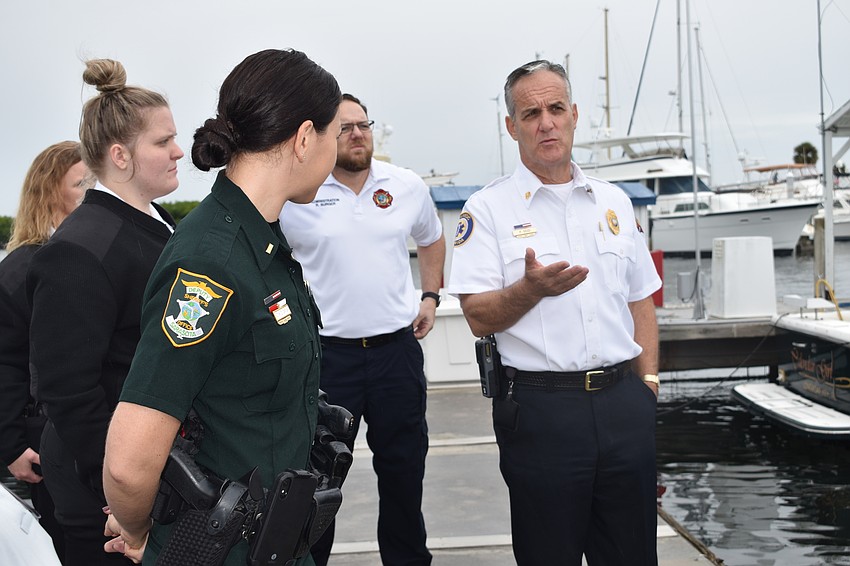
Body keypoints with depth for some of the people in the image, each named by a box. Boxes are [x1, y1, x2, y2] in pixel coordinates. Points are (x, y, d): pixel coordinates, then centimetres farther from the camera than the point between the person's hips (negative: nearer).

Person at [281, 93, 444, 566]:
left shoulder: (408, 186, 3)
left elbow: (432, 240, 22)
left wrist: (431, 296, 13)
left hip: (397, 347, 3)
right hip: (329, 350, -3)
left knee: (404, 468, 15)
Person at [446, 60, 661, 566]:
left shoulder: (613, 201, 13)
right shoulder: (489, 209, -1)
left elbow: (641, 302, 17)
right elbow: (479, 317, -7)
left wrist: (647, 384, 7)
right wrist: (531, 288, -25)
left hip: (624, 403, 4)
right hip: (541, 406, -4)